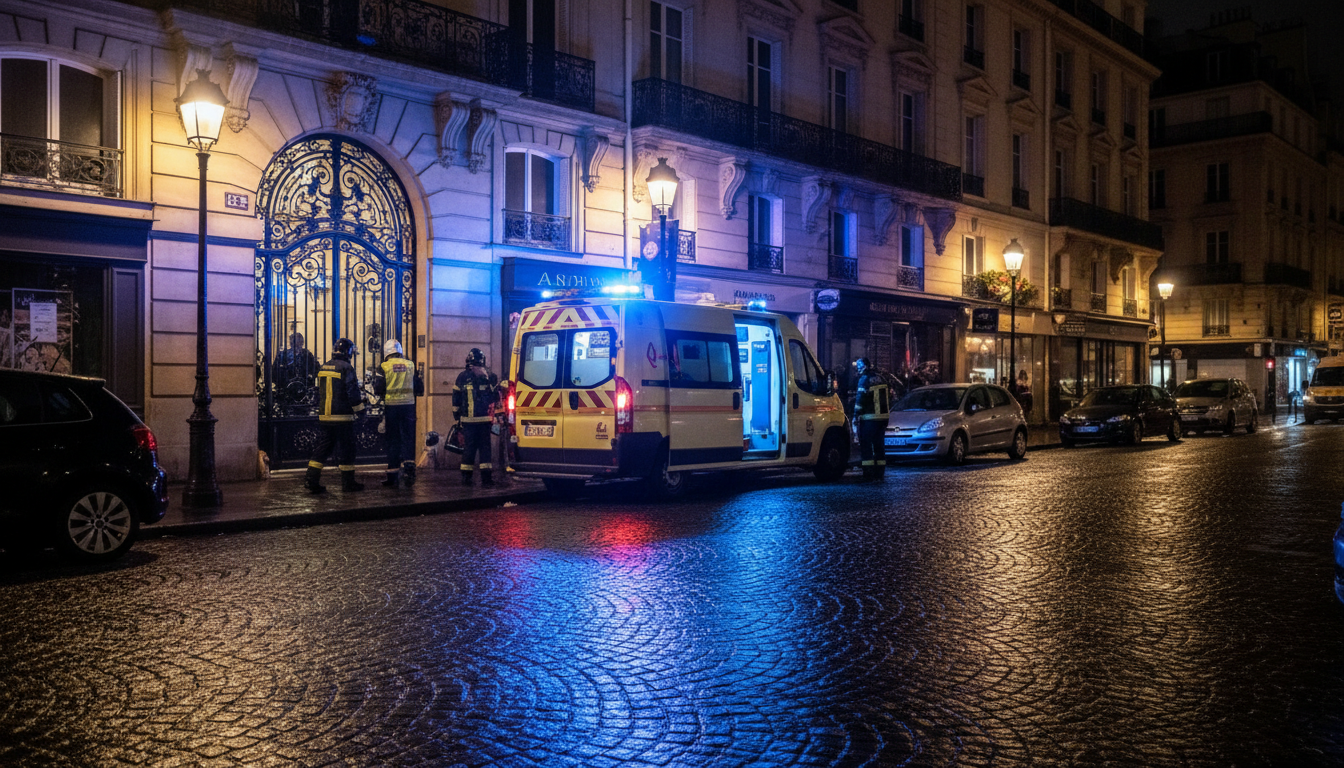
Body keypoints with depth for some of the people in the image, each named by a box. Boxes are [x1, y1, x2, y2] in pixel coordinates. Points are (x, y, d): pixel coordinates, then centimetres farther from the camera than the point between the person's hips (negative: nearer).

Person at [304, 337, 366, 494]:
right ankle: (348, 482, 8)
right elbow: (352, 392, -13)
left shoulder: (323, 368, 12)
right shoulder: (346, 368, -12)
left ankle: (312, 479, 3)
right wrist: (360, 409, -1)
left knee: (323, 446, 10)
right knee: (346, 448, 2)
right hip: (343, 417, -7)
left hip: (325, 416, 7)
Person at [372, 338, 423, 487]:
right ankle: (409, 466, -17)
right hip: (408, 406, 1)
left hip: (391, 407, -1)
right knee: (408, 439, 6)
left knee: (393, 441, 7)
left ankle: (392, 478, 10)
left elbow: (378, 390, -5)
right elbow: (420, 389, 7)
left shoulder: (383, 367, -3)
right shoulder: (410, 365, 4)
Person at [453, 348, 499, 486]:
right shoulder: (491, 376, 2)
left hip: (468, 418, 1)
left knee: (469, 446, 7)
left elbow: (456, 398, 6)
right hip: (485, 418, -1)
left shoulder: (462, 376, 2)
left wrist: (456, 415, 16)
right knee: (485, 445, 4)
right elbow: (497, 397, 6)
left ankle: (466, 476, 6)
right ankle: (486, 477, -2)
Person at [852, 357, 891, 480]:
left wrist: (856, 417, -11)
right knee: (879, 445, 12)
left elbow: (860, 400, -15)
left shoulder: (864, 379, -11)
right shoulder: (880, 378, 13)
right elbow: (889, 396, 18)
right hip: (883, 417, 8)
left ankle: (869, 473, -8)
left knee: (866, 445, -3)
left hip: (869, 418, -8)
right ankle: (879, 473, 14)